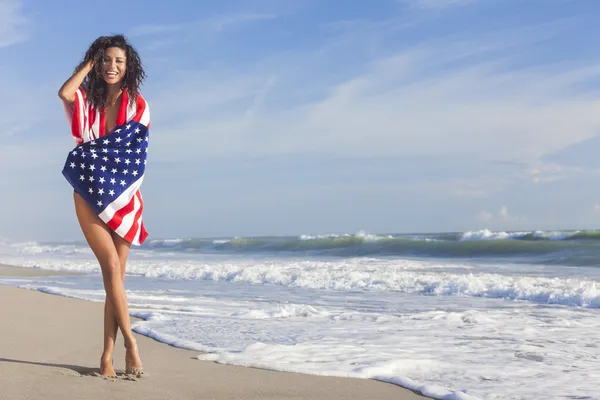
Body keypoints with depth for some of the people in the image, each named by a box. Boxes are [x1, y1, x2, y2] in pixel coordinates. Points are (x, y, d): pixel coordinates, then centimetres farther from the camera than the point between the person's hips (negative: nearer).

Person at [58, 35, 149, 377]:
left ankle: (108, 354, 3)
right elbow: (64, 93, -15)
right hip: (90, 194, 0)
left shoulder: (137, 104, 6)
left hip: (125, 196, 1)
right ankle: (131, 344, -11)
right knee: (112, 266, -15)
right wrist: (89, 63, -3)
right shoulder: (86, 100, 8)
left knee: (115, 274, -1)